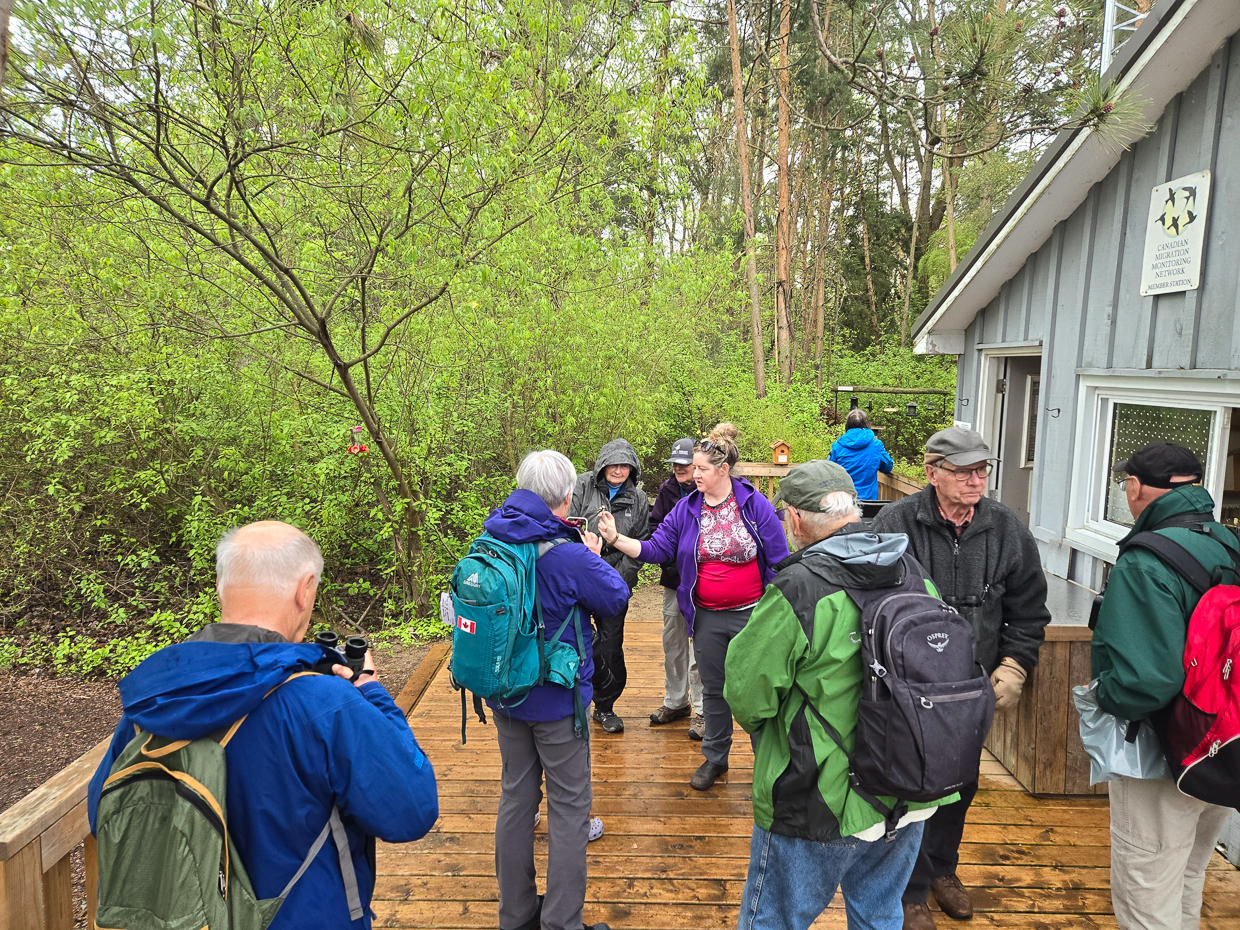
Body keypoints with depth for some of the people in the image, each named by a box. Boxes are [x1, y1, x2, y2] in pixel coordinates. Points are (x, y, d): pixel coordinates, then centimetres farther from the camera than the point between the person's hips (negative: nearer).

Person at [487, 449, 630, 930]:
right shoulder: (568, 555, -26)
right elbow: (616, 598, -13)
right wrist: (594, 556, 3)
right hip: (556, 699, -6)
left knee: (516, 796, 21)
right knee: (569, 807, 10)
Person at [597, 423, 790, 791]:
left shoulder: (755, 504, -10)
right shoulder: (686, 509, 0)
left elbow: (779, 560, -7)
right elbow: (656, 549, -1)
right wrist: (616, 538, -14)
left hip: (751, 614, -3)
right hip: (707, 618, 3)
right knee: (714, 689, 18)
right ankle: (715, 757, 36)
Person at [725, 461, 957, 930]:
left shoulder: (798, 589, -25)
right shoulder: (914, 574, -4)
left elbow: (746, 695, -17)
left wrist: (768, 727, 5)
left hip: (821, 809, -6)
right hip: (908, 802, 7)